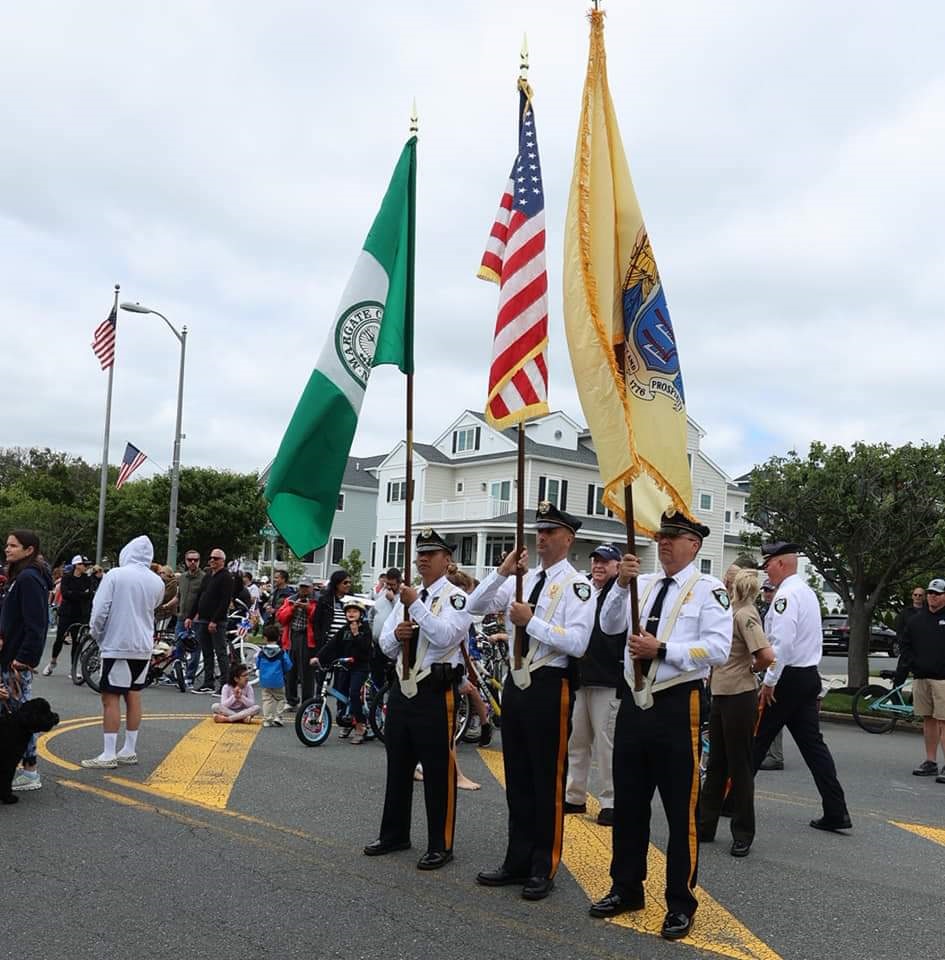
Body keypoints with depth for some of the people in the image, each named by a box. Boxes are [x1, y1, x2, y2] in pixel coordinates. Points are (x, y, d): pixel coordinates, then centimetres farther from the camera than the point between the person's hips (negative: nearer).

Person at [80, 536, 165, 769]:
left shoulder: (115, 575, -11)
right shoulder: (157, 582, 3)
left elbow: (100, 610, -13)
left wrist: (97, 635, 2)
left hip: (116, 645, -5)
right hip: (143, 647, 5)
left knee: (111, 698, -1)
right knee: (133, 696, 13)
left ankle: (109, 755, 0)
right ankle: (129, 751, 19)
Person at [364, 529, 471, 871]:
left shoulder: (455, 597, -7)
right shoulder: (407, 595, 14)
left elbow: (445, 637, -23)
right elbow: (386, 645, 13)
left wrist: (416, 605, -25)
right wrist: (396, 634, -9)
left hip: (435, 692, -7)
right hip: (402, 688, 7)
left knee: (438, 770, 1)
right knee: (397, 765, 17)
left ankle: (440, 845, 13)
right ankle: (394, 834, 32)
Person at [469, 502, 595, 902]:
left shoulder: (576, 585, -8)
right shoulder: (522, 580, 11)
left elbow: (577, 643, -19)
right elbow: (475, 607, 7)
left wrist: (531, 621, -21)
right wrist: (501, 572, -5)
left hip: (549, 687, -7)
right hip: (516, 683, 7)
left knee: (548, 780, 4)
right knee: (517, 776, 15)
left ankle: (544, 868, 17)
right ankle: (518, 861, 27)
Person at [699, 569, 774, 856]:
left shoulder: (744, 614, -15)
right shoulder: (732, 612, 12)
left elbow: (767, 655, -27)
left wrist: (750, 670, -9)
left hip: (739, 698, -9)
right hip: (721, 695, 9)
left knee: (739, 766, 1)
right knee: (716, 764, 15)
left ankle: (743, 835, 13)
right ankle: (705, 826, 25)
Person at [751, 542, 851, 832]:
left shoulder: (786, 594, -16)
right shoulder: (807, 591, 15)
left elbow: (782, 642, -24)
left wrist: (769, 682, -19)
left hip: (788, 677, -9)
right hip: (809, 676, 9)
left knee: (757, 741, 2)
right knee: (812, 743, 8)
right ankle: (836, 813, 5)